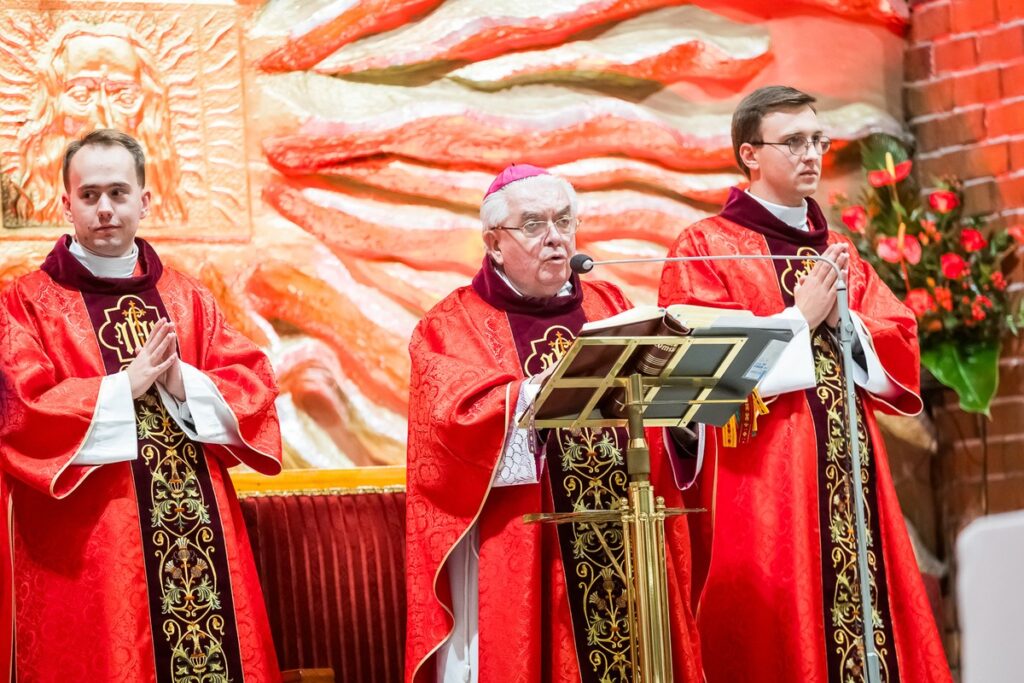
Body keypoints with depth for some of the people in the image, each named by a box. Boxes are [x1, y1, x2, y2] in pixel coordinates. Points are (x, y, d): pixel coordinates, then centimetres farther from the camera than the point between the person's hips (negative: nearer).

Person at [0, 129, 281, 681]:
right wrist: (125, 387, -14)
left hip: (202, 536, 4)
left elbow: (254, 386, 5)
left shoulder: (188, 300, 14)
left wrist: (184, 385, -13)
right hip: (86, 550, -4)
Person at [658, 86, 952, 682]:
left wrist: (844, 320, -6)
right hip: (762, 483, -6)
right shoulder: (707, 248, 1)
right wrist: (801, 319, -10)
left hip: (852, 474, 6)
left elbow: (900, 345, 12)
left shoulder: (837, 251, 20)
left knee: (872, 627, 1)